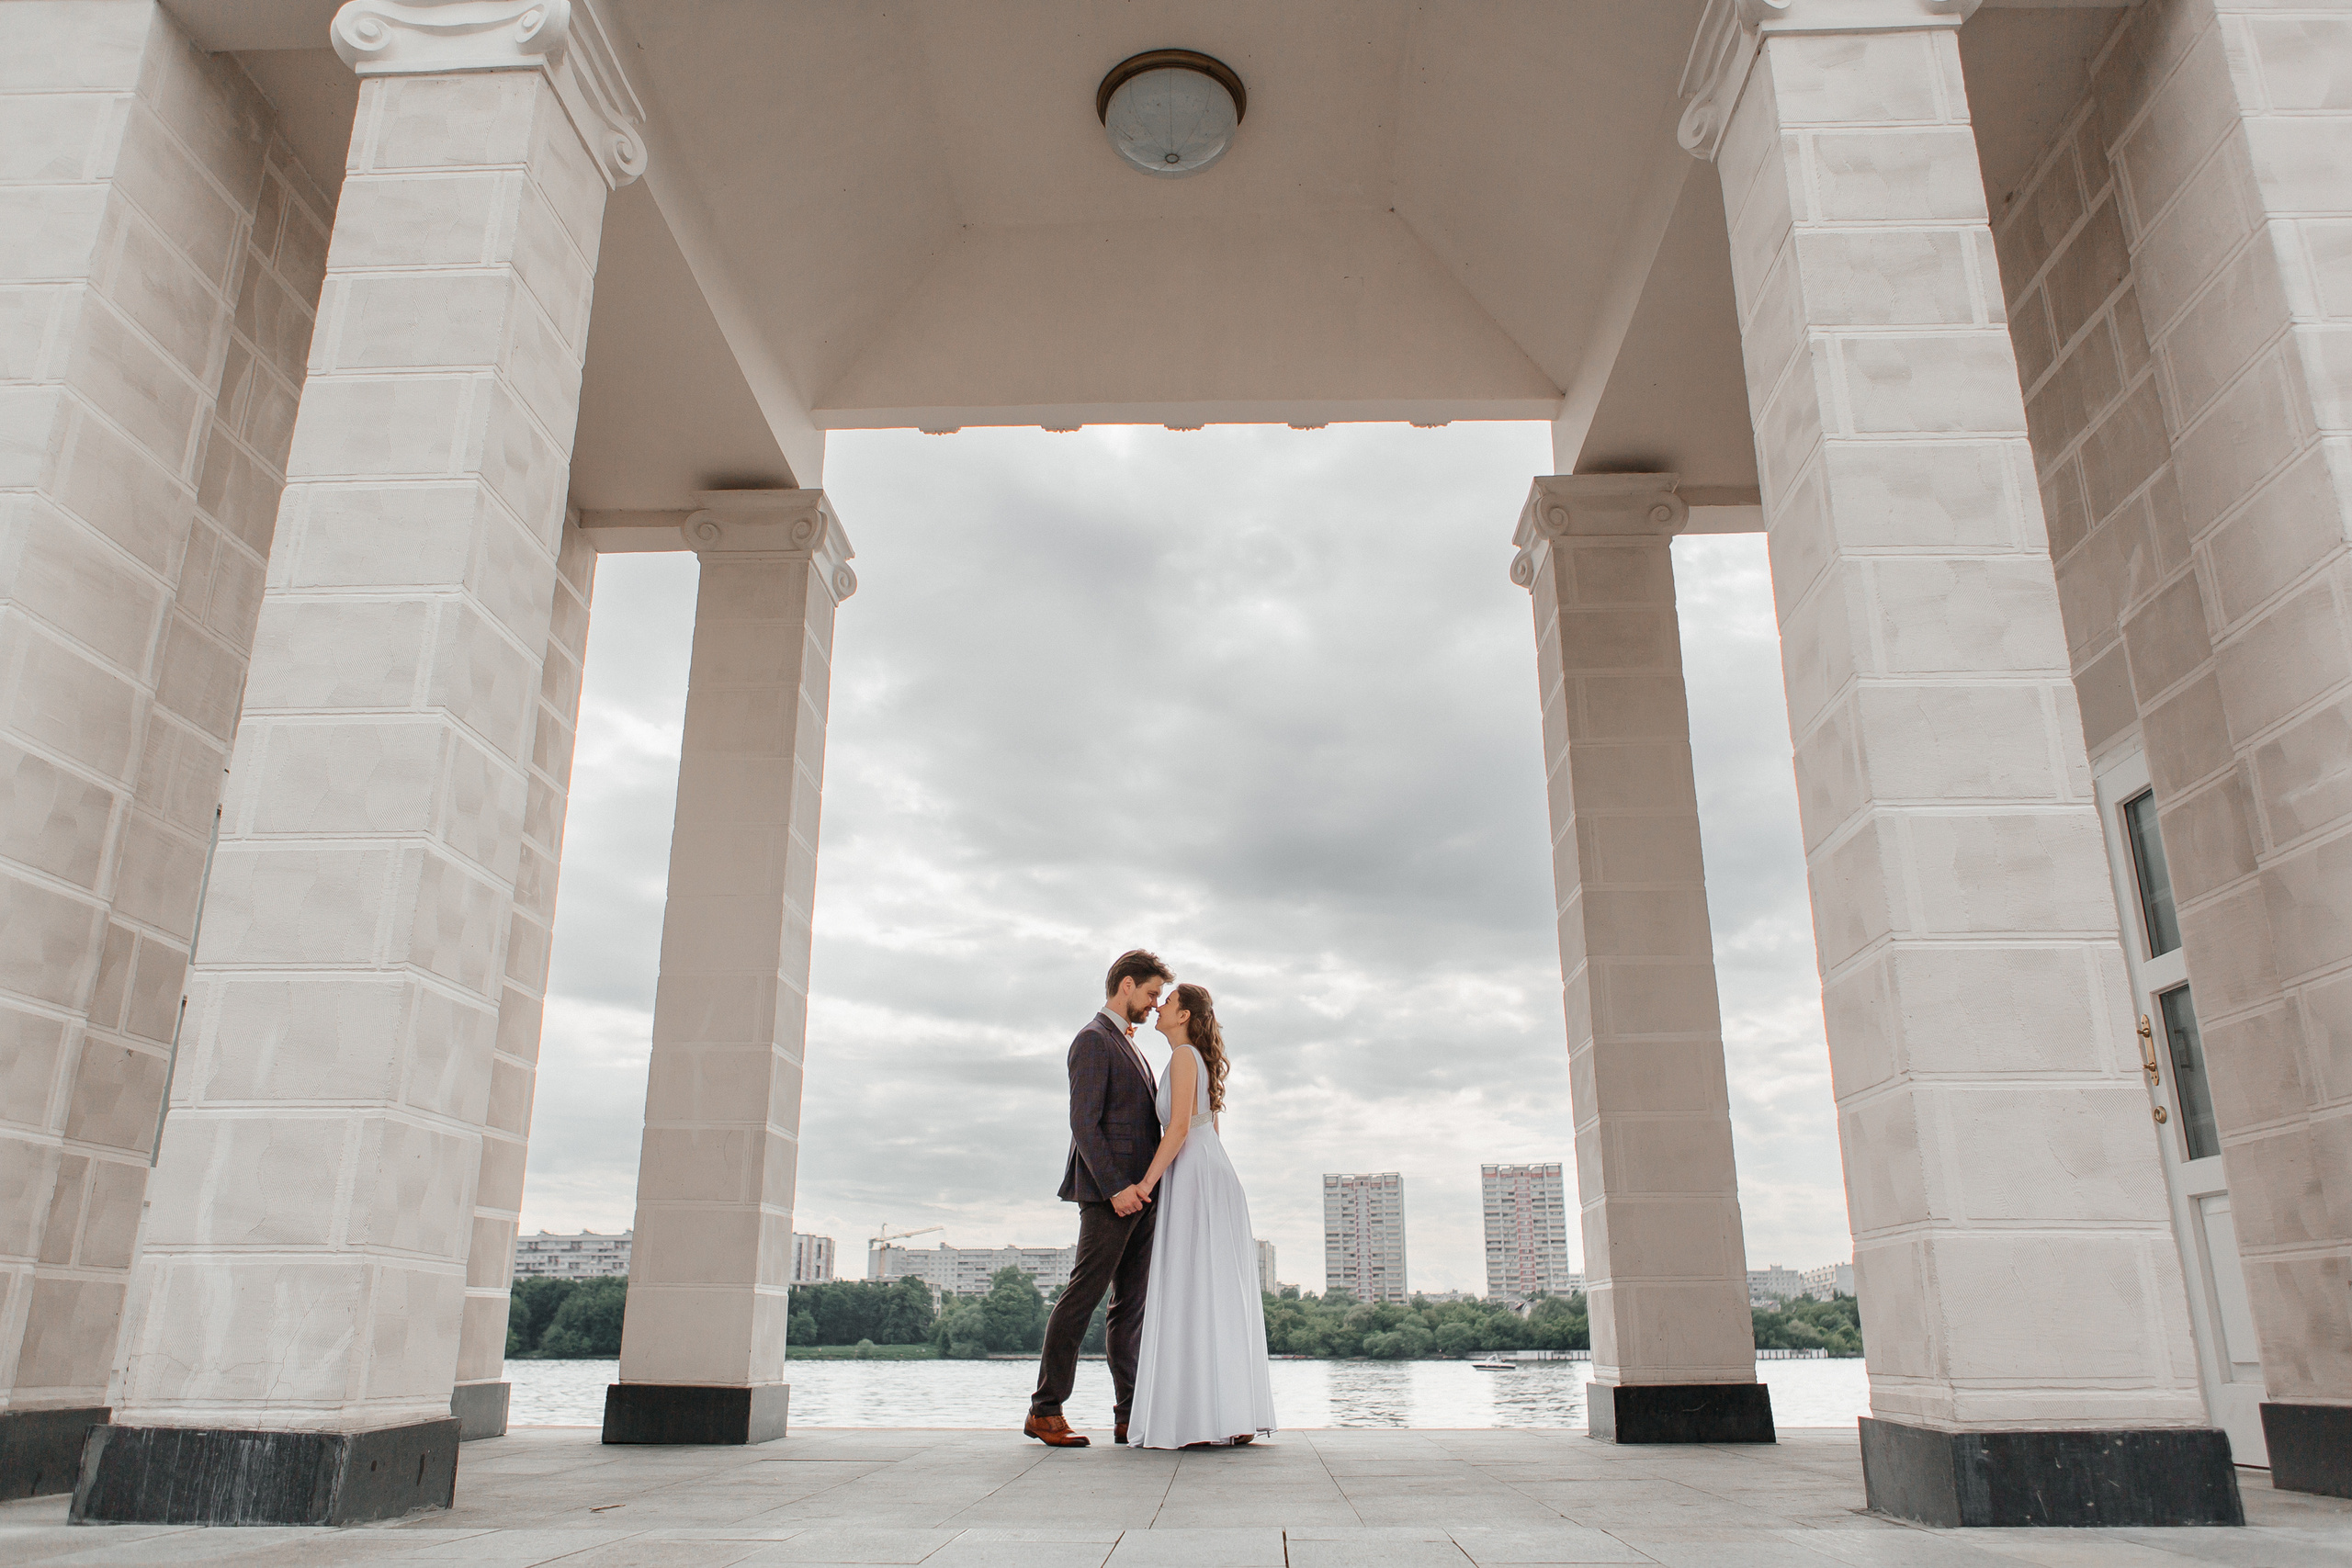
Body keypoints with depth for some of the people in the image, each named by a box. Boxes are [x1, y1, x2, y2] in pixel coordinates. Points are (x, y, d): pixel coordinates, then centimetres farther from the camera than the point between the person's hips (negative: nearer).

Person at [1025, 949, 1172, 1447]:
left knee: (1131, 1305, 7)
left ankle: (1129, 1416, 9)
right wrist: (1115, 1187, -22)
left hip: (1137, 1194, 9)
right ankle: (1045, 1411, -1)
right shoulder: (1093, 1040, -7)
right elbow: (1084, 1124, -16)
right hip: (1108, 1193, -9)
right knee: (1082, 1296, -7)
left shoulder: (1128, 1047, 23)